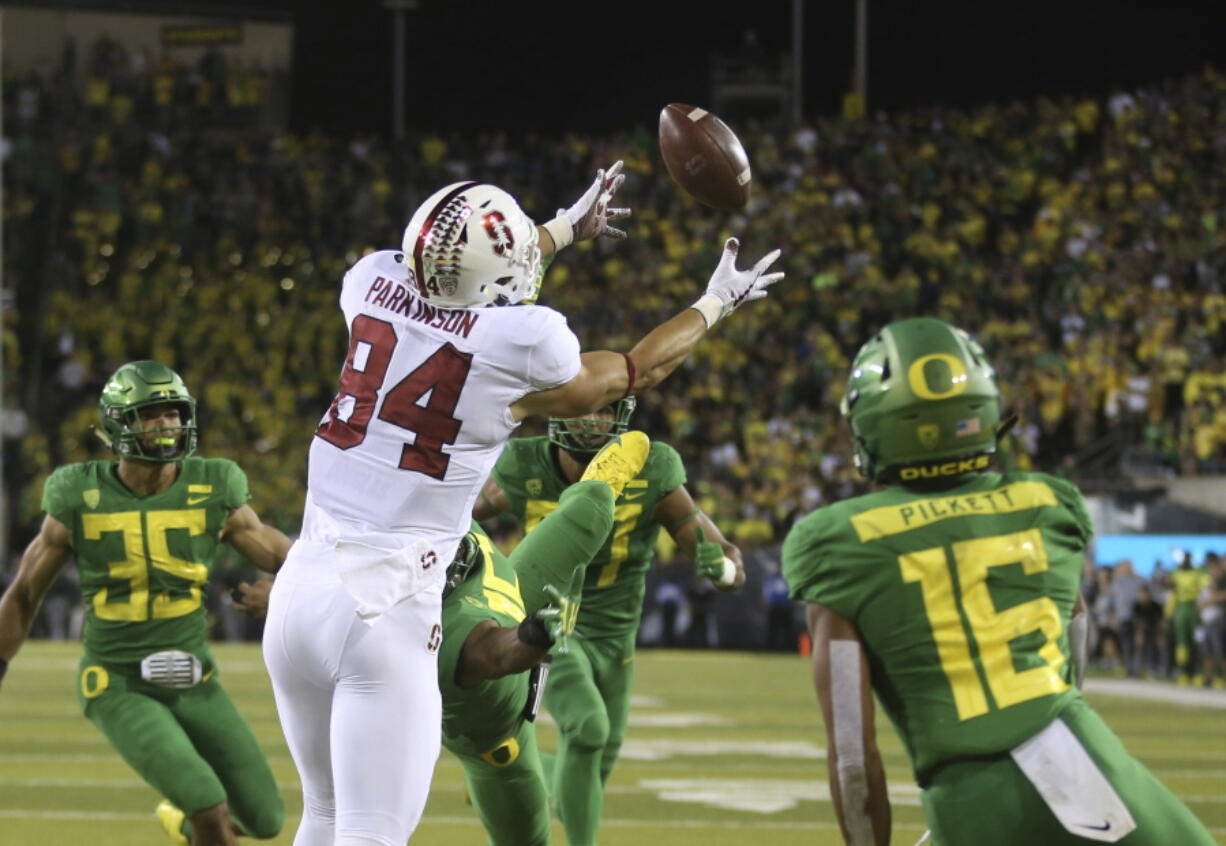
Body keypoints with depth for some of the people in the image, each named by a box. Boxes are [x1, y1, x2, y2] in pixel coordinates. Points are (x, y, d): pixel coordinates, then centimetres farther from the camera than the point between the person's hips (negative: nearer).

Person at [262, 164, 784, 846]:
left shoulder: (373, 285, 3)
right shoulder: (523, 348, -10)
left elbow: (463, 279, 28)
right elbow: (634, 373, 12)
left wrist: (563, 229, 42)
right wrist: (716, 304, 29)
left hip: (301, 586, 6)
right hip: (385, 608, -6)